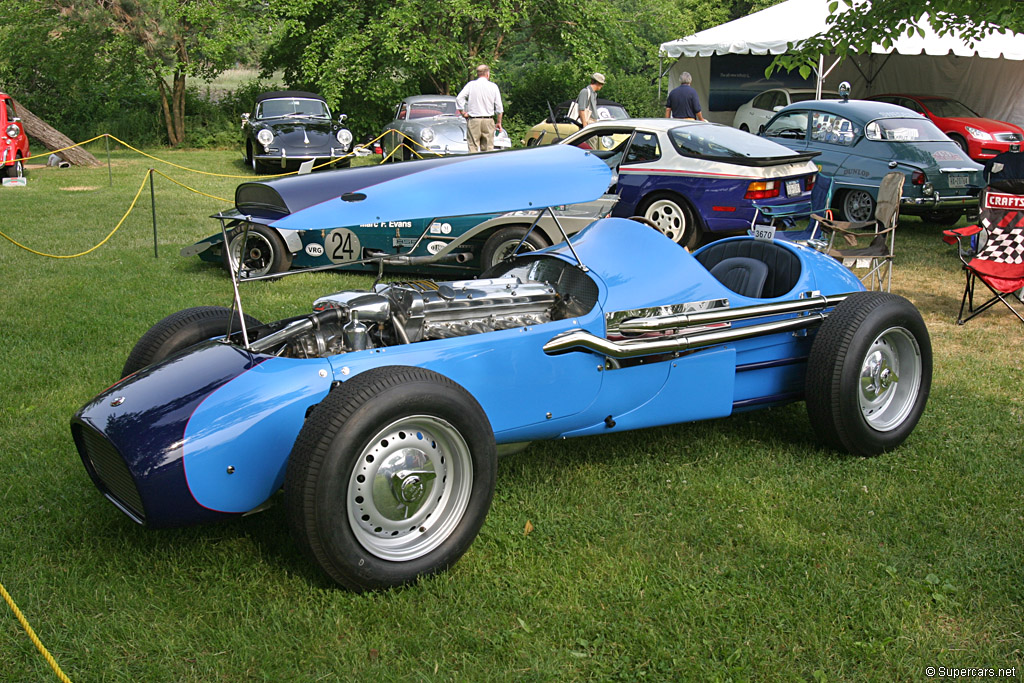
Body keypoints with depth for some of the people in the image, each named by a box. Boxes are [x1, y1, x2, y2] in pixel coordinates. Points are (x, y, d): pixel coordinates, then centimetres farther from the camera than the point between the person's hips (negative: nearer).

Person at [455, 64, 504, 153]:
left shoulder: (471, 85, 1)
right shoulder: (493, 86, 3)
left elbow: (459, 98, -8)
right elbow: (499, 107, 4)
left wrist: (463, 113, 3)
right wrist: (499, 122, 13)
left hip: (473, 121, -1)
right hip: (488, 122, 1)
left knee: (473, 148, -2)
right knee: (488, 148, 5)